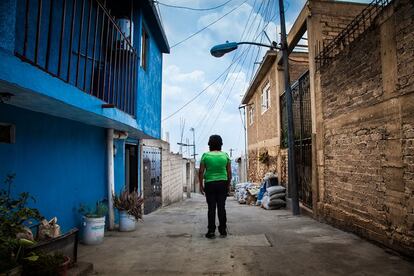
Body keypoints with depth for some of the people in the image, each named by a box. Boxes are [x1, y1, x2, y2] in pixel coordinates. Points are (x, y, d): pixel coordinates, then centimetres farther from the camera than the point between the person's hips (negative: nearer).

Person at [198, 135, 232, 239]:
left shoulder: (205, 155, -4)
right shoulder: (225, 155, 2)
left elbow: (201, 172, -4)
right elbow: (229, 172, 4)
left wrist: (201, 184, 4)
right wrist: (228, 184, 14)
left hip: (210, 184, -1)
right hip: (222, 183, 2)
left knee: (211, 208, 4)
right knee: (221, 207, 7)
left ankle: (211, 231, 7)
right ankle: (223, 231, 13)